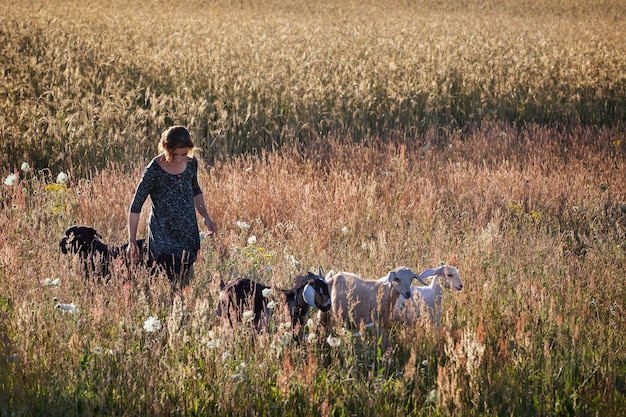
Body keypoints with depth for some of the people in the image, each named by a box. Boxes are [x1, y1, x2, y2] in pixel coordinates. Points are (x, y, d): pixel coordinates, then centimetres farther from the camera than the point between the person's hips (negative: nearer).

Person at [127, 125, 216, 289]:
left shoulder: (191, 163, 2)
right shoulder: (154, 170, -14)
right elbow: (136, 207, -8)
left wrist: (206, 217, 12)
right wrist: (132, 242, -7)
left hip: (189, 232, 6)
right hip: (163, 235, -6)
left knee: (187, 282, 5)